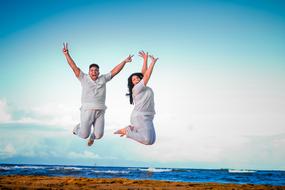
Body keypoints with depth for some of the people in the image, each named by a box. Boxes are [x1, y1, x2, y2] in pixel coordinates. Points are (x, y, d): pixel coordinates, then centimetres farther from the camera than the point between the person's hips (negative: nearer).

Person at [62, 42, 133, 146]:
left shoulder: (103, 78, 15)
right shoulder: (84, 78, 9)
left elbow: (114, 71, 14)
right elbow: (74, 67, 3)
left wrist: (124, 61, 9)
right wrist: (67, 54, -4)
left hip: (100, 111, 2)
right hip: (87, 110, -2)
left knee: (99, 135, -2)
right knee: (84, 135, -8)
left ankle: (92, 136, 36)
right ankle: (78, 128, 30)